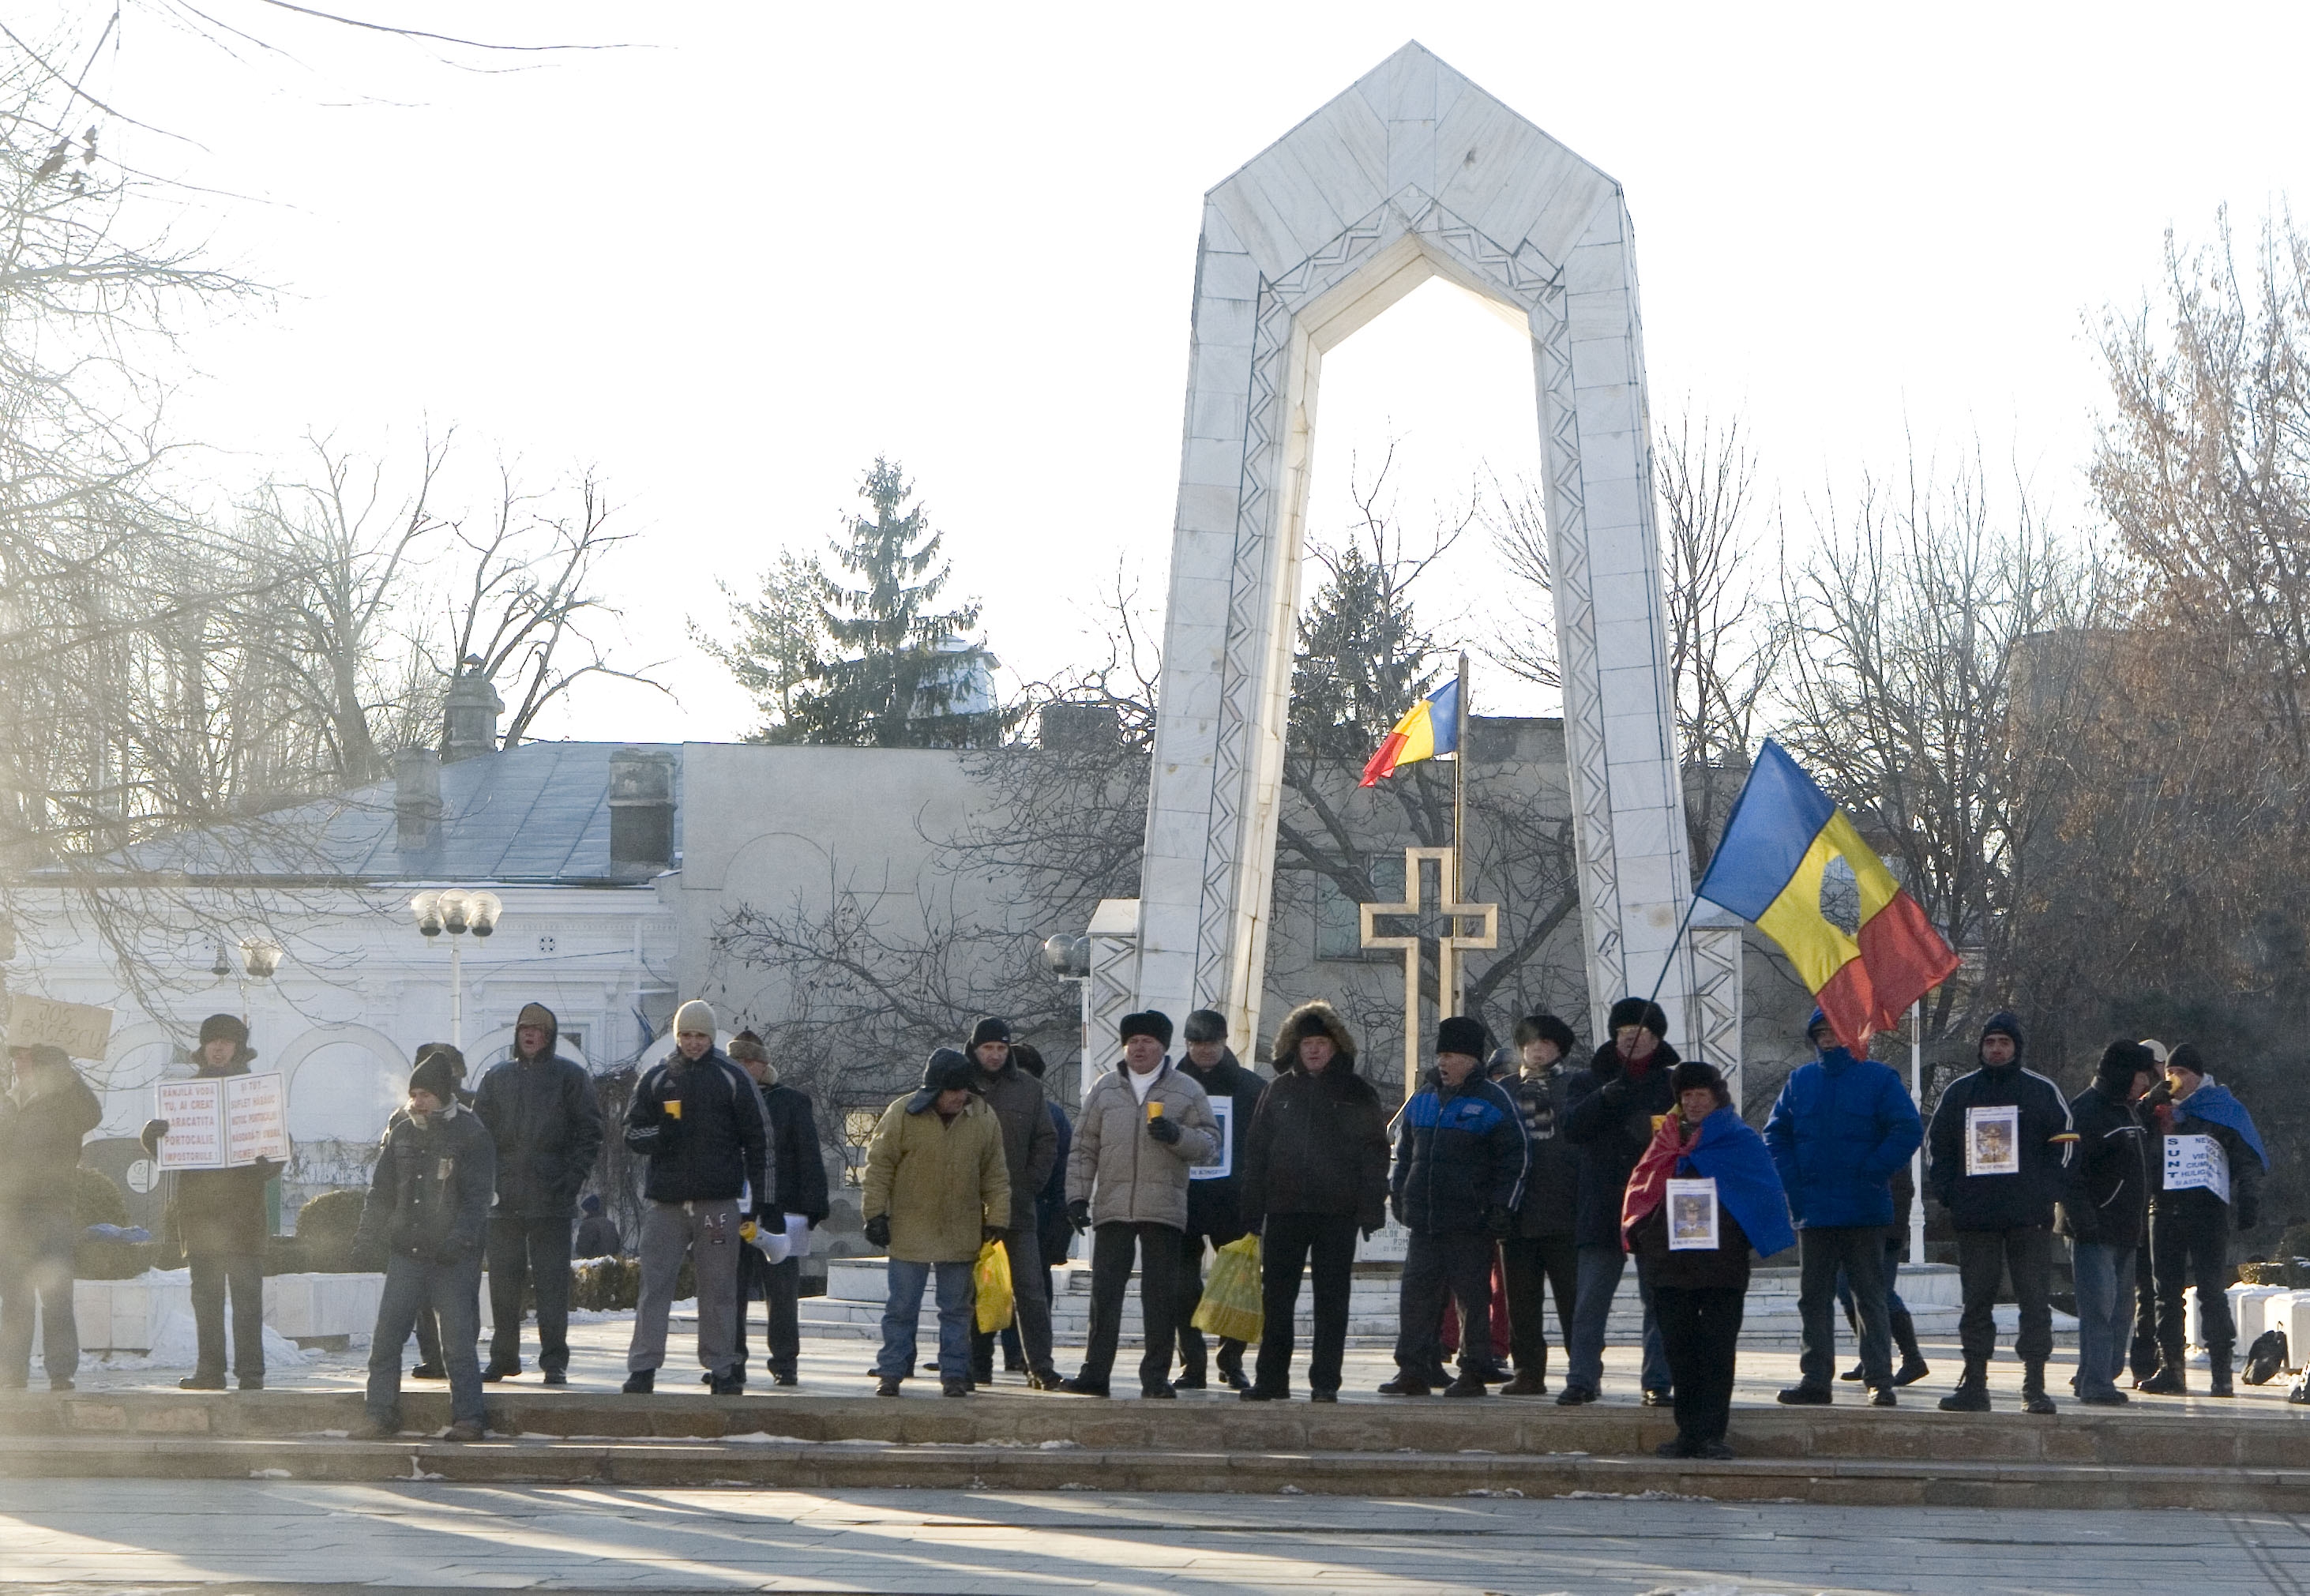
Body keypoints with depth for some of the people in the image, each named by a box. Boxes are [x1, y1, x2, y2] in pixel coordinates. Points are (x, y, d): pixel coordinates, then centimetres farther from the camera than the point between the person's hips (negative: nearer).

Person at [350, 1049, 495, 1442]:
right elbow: (381, 1189, 16)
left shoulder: (471, 1134, -5)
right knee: (385, 1337, 1)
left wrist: (459, 1238, -22)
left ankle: (467, 1418, 5)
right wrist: (367, 1236, 7)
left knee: (458, 1341, -3)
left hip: (454, 1259, -5)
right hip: (405, 1252, 5)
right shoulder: (400, 1130, 10)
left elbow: (477, 1196, -9)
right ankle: (381, 1415, 8)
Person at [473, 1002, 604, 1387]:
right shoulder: (497, 1078, 14)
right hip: (504, 1199, 3)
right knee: (503, 1283, 6)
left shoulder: (570, 1076, 4)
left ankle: (554, 1361, -1)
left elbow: (589, 1133, 2)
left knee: (552, 1283, -4)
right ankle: (503, 1357, 15)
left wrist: (572, 1178, -8)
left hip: (552, 1200, -3)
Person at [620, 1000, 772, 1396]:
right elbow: (632, 1132, 10)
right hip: (666, 1200, 1)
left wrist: (761, 1199, 0)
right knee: (654, 1285, -3)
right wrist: (660, 1135, -13)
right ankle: (642, 1368, -2)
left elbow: (758, 1141, 6)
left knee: (719, 1289, 3)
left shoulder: (732, 1078, 5)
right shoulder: (656, 1078, 10)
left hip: (718, 1202, -1)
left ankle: (721, 1368, 10)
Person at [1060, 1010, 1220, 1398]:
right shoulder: (1105, 1089, 13)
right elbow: (1083, 1147, 13)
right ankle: (1094, 1372, 4)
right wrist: (1077, 1194, 4)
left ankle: (1156, 1376, 6)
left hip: (1164, 1209, -1)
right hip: (1112, 1208, 1)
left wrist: (1176, 1136, -14)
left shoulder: (1187, 1092, 7)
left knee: (1161, 1295, 0)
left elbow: (1210, 1144, 5)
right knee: (1105, 1291, 1)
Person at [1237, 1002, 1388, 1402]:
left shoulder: (1356, 1093, 3)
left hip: (1336, 1210, -2)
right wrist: (1251, 1210, 4)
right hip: (1284, 1208, 2)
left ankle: (1325, 1383, 5)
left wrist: (1371, 1209, -8)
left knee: (1332, 1299, 1)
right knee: (1276, 1298, 4)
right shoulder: (1280, 1091, 11)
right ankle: (1271, 1380, 10)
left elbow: (1375, 1153, 1)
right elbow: (1255, 1150, 10)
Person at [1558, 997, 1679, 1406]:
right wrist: (1603, 1099, -20)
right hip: (1601, 1209, 1)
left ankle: (1658, 1383, 7)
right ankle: (1581, 1379, 2)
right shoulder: (1588, 1081, 11)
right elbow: (1571, 1127, -4)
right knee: (1589, 1300, -1)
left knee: (1660, 1299, 2)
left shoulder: (1676, 1083, 8)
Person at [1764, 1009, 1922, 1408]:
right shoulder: (1800, 1081, 11)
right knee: (1814, 1298, 8)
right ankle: (1815, 1379, 13)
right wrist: (1792, 1185, -2)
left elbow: (1908, 1130, -8)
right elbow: (1776, 1134, 11)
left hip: (1864, 1210, -4)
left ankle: (1879, 1380, -1)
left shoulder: (1878, 1078, -2)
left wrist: (1871, 1175, -14)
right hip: (1812, 1210, 4)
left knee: (1870, 1298, -1)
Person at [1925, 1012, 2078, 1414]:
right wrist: (1948, 1194, 3)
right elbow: (1938, 1146, 16)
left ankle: (2035, 1387, -1)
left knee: (2035, 1301, -4)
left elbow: (2065, 1144, 6)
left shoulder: (2042, 1091, 5)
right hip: (1974, 1219, 2)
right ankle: (1974, 1384, 7)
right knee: (1976, 1301, 3)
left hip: (2030, 1217, -2)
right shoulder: (1959, 1092, 12)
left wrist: (2049, 1194, -5)